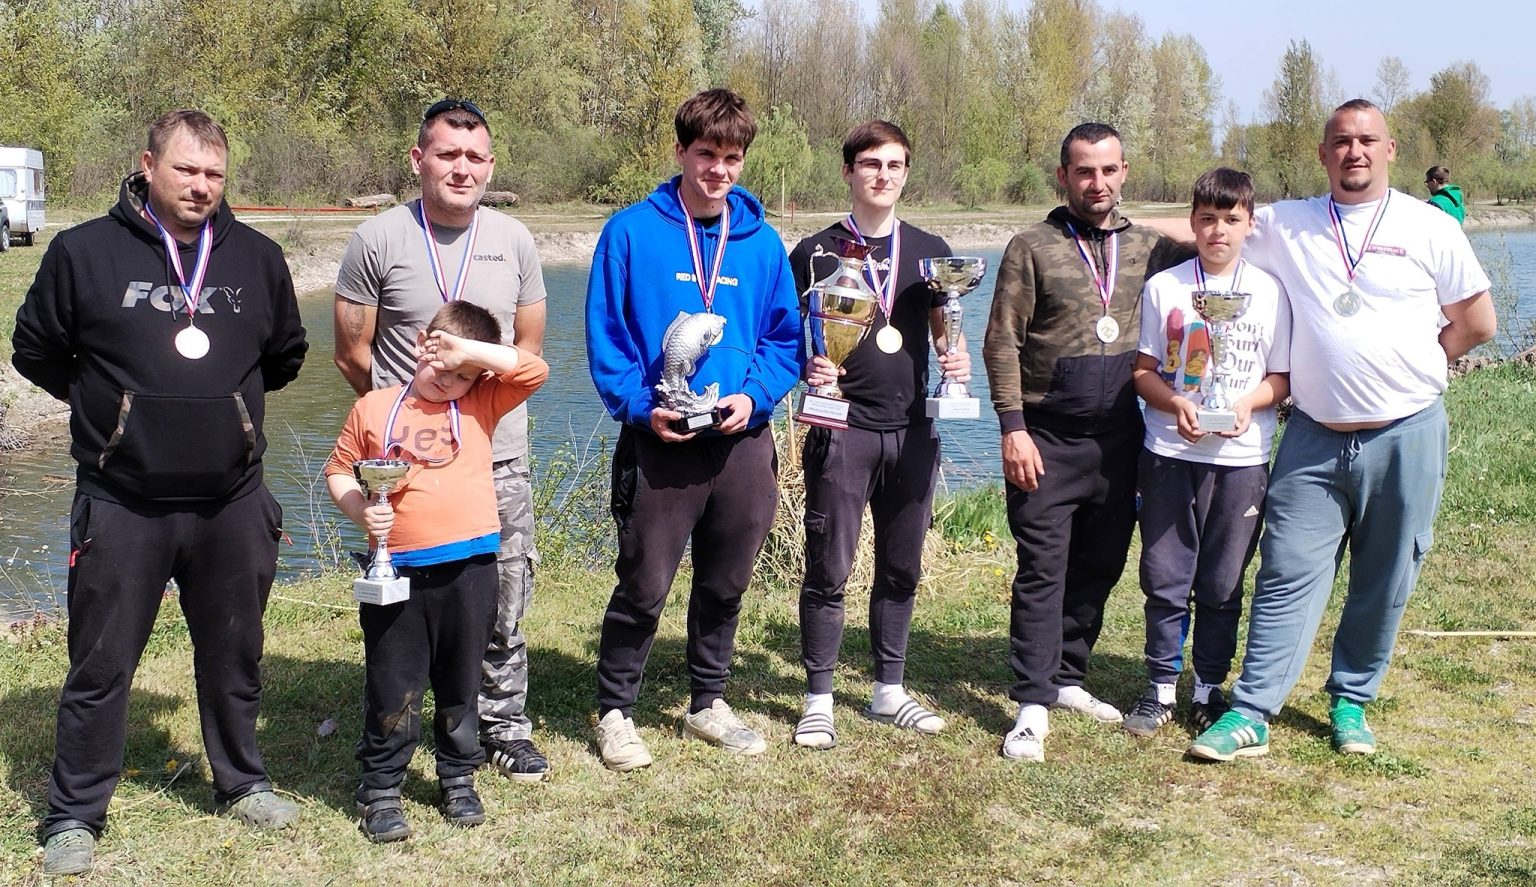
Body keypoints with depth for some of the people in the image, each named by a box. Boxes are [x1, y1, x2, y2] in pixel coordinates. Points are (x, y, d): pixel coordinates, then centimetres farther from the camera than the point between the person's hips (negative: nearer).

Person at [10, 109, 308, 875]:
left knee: (234, 656, 15)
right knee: (100, 666, 6)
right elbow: (34, 349, 6)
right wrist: (108, 404, 5)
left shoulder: (257, 257, 5)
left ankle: (242, 783, 33)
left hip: (232, 502, 3)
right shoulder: (85, 251, -4)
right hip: (120, 504, -2)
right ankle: (74, 814, 21)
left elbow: (285, 356, 18)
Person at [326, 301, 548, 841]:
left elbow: (533, 371, -6)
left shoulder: (480, 405, 6)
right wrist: (360, 511, -7)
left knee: (460, 683, 14)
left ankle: (458, 778, 31)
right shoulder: (374, 407, 6)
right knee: (392, 687, 6)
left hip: (470, 568, 1)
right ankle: (381, 788, 21)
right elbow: (339, 471, 11)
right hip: (397, 572, -1)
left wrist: (467, 351, -12)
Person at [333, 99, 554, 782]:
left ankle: (504, 728, 27)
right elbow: (352, 356, 2)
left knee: (502, 608, 9)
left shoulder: (514, 240, 8)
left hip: (498, 458, 3)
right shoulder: (378, 240, -2)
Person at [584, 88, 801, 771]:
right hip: (659, 441, -3)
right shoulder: (632, 231, -4)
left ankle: (709, 703, 33)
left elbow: (785, 339, 8)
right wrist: (641, 406, -15)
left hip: (742, 441, 4)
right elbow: (605, 337, -4)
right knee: (644, 587, 0)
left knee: (725, 585, 15)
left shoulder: (761, 242, 6)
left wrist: (753, 395, -8)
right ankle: (614, 710, 20)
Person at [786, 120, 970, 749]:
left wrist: (957, 362, -6)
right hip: (841, 429, -4)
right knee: (829, 571, -2)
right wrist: (807, 369, -18)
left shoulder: (929, 252, 10)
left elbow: (944, 334, 16)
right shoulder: (815, 252, 0)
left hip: (911, 431, 4)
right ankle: (819, 701, 9)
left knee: (902, 569, 12)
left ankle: (889, 690, 25)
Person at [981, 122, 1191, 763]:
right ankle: (1033, 706, 0)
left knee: (1100, 567, 11)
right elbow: (1002, 344, -6)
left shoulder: (1149, 248, 9)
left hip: (1118, 439, 4)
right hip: (1047, 440, -4)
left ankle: (1067, 679, 26)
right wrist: (1014, 427, -13)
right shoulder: (1033, 248, -3)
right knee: (1043, 571, -4)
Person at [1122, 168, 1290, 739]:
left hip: (1241, 457, 0)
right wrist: (1176, 404, -14)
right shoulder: (1163, 287, 5)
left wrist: (1247, 404, -14)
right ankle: (1161, 687, 17)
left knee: (1222, 584, 7)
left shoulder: (1268, 292, 5)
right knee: (1164, 578, 4)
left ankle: (1209, 689, 20)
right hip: (1169, 454, 0)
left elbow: (1282, 378, 6)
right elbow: (1143, 370, 5)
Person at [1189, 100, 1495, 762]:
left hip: (1406, 435, 0)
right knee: (1288, 576, -1)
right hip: (1315, 436, 1)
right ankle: (1251, 714, 1)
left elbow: (1476, 323, 7)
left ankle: (1351, 701, 24)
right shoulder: (1284, 225, 4)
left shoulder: (1430, 227, 1)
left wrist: (1404, 369, 6)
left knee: (1384, 583, 8)